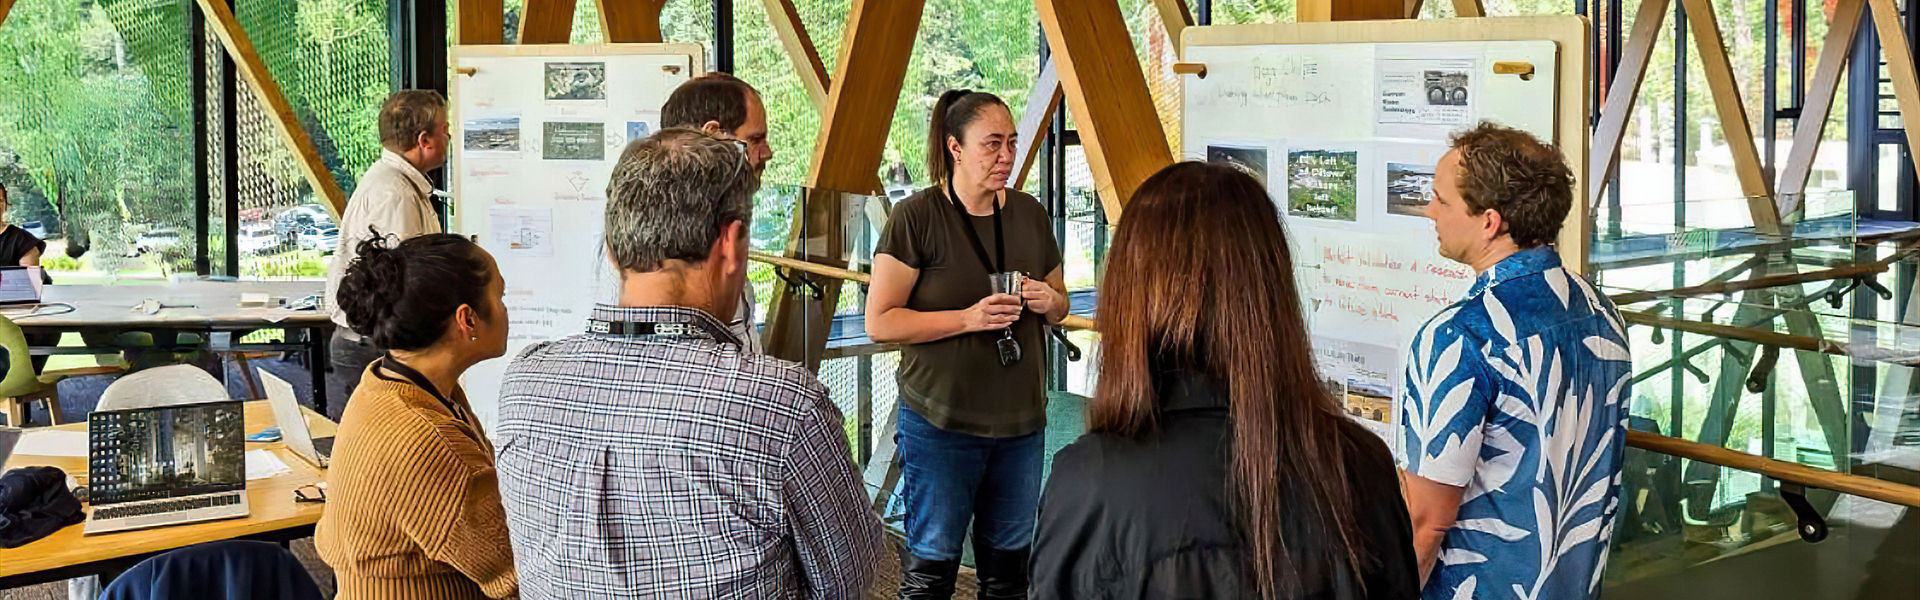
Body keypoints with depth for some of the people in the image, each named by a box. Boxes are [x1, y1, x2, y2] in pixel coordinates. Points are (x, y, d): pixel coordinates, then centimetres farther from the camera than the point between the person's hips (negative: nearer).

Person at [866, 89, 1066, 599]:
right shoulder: (916, 217, -9)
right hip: (940, 423, -5)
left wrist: (1049, 302, -5)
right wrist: (969, 317, -22)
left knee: (1010, 559, 13)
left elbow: (1060, 305, 20)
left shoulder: (1030, 214, 8)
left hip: (1021, 422, 5)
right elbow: (880, 322, -13)